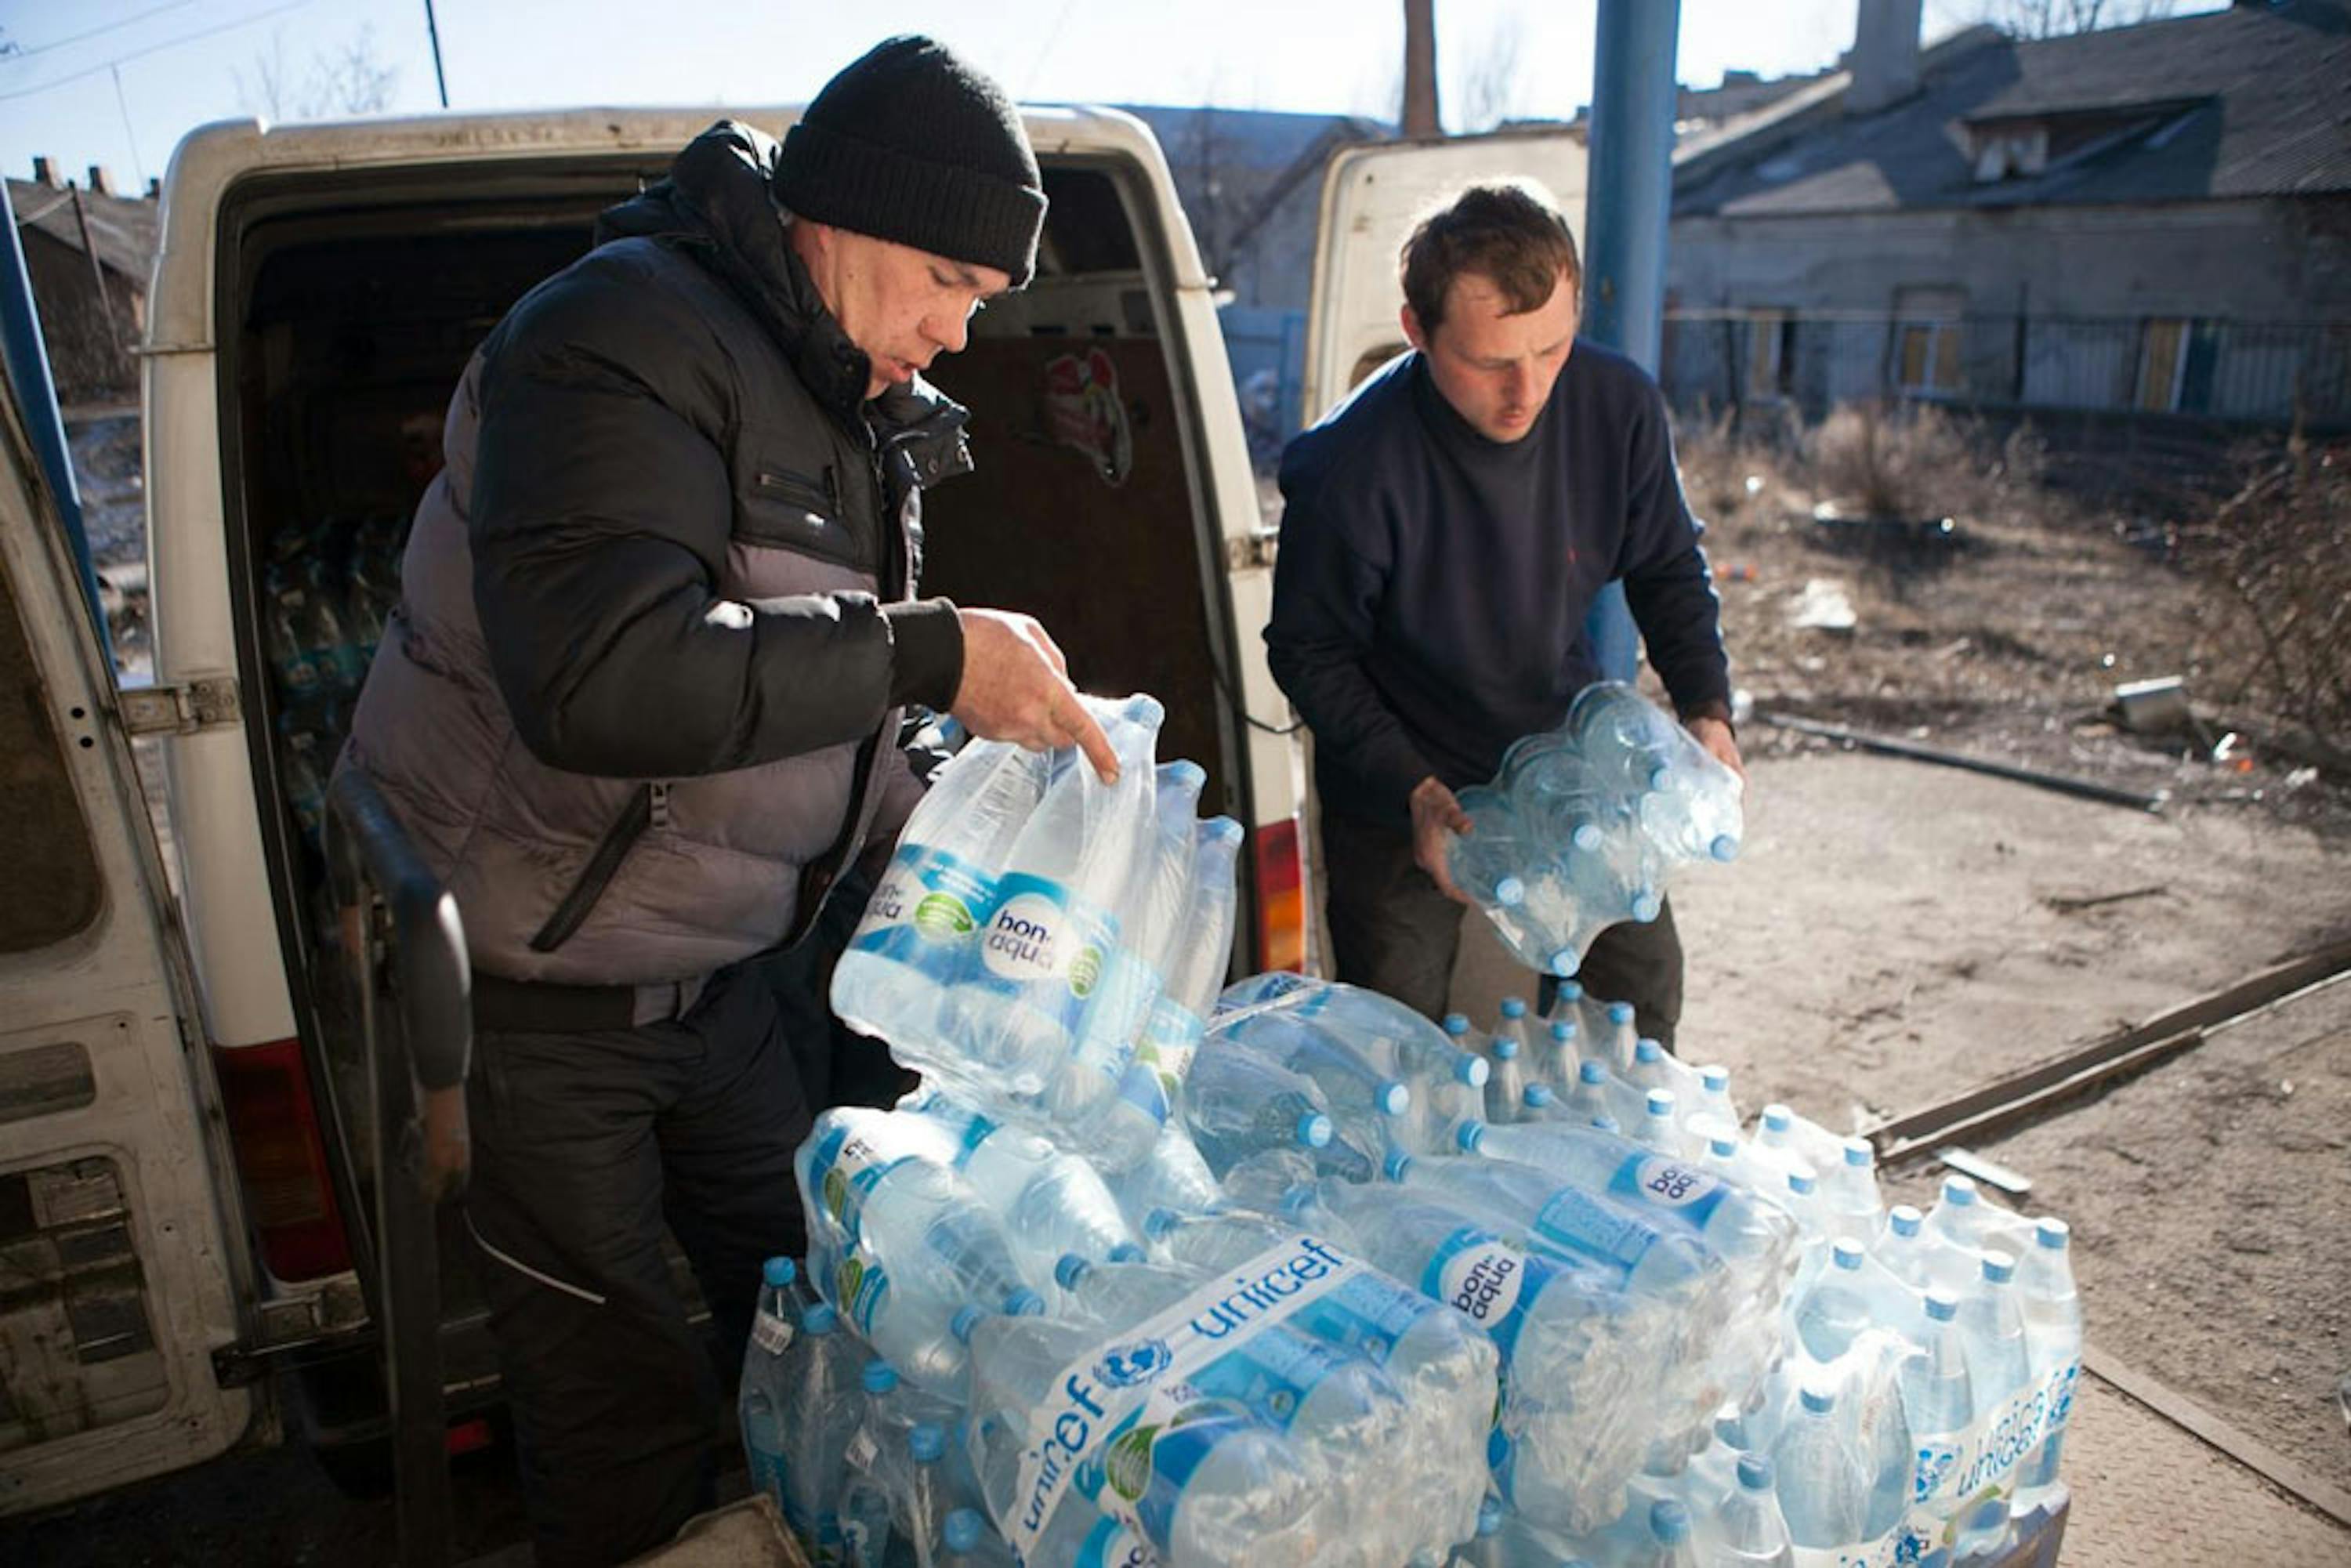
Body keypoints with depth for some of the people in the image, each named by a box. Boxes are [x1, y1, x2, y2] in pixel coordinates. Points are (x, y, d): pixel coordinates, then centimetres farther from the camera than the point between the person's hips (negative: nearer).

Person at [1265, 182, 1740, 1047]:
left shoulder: (1619, 405, -16)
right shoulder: (1348, 467, -29)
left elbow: (1669, 570, 2)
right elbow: (1310, 652, -15)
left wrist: (1706, 706, -13)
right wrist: (1411, 791, -25)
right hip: (1402, 788, -3)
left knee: (1643, 991, 15)